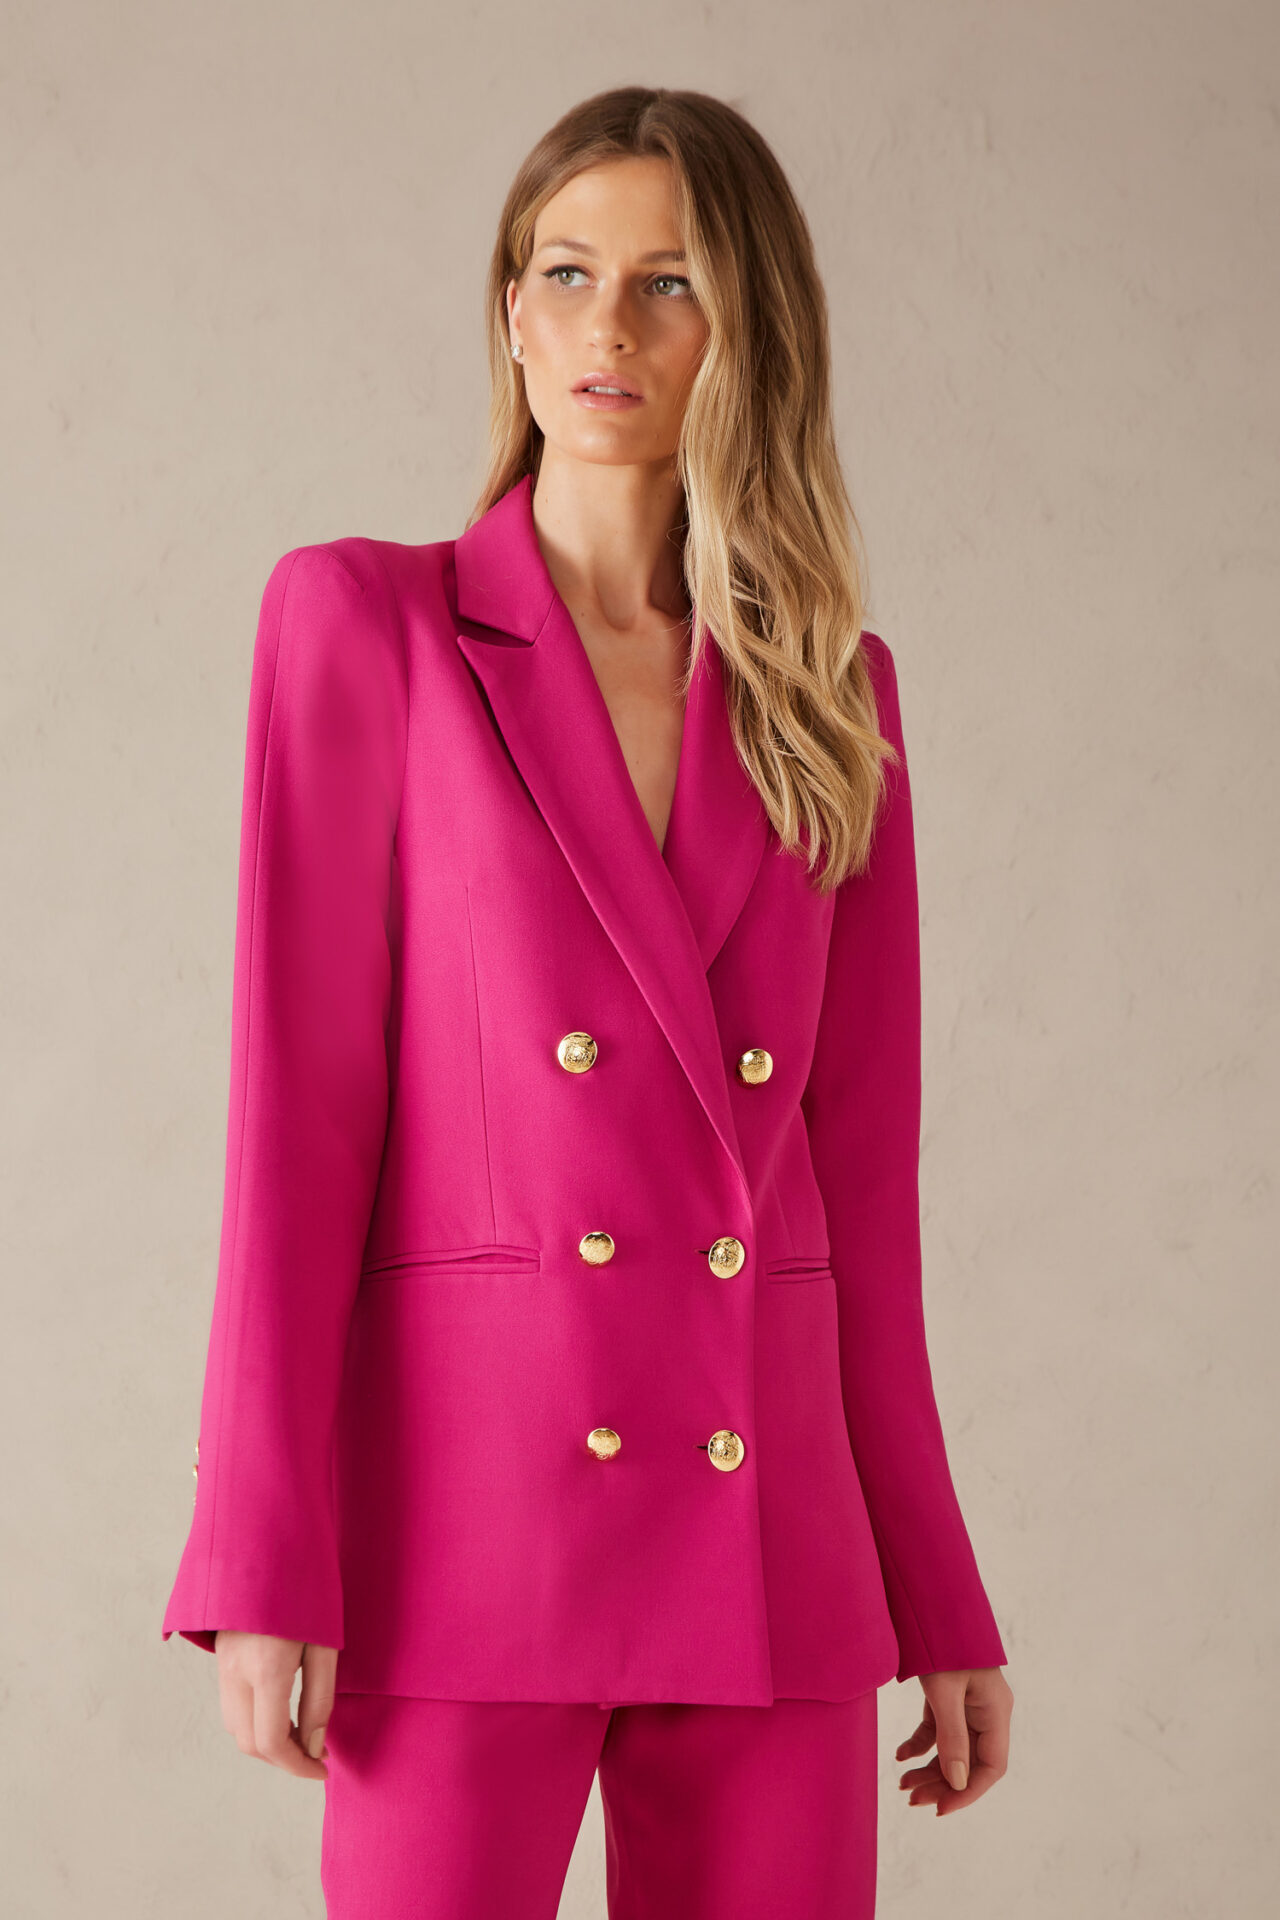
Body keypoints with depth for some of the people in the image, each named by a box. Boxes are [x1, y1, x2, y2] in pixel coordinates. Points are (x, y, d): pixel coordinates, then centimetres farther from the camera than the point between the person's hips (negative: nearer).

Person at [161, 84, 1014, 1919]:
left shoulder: (834, 696, 12)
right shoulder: (364, 621, 2)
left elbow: (861, 1165, 12)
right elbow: (299, 1103, -4)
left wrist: (941, 1598, 10)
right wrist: (266, 1565, -11)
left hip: (768, 1526, 4)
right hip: (470, 1499, -3)